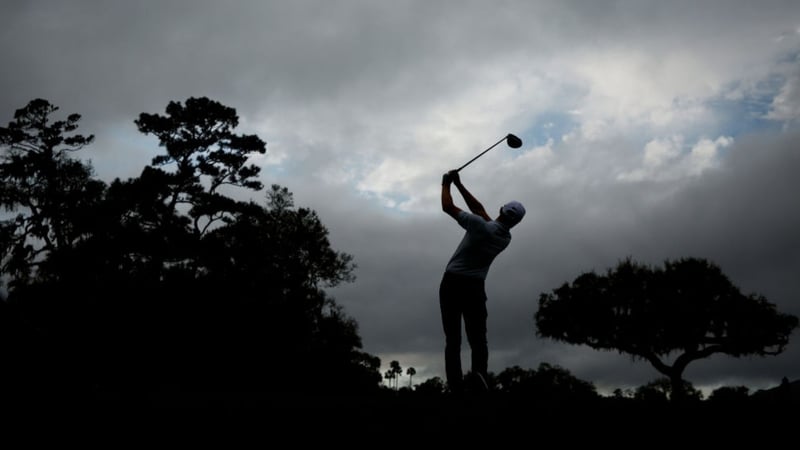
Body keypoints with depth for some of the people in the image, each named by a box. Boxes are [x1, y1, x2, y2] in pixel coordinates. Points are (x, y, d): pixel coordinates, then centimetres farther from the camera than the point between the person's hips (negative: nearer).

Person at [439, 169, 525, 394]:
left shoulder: (480, 225, -13)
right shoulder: (506, 238, 4)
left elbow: (448, 207, -7)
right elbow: (479, 208, 11)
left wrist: (446, 184, 10)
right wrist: (458, 184, 11)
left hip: (452, 283, -3)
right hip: (475, 287, 3)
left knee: (452, 338, -1)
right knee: (477, 338, 5)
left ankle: (455, 386, -12)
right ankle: (479, 373, -24)